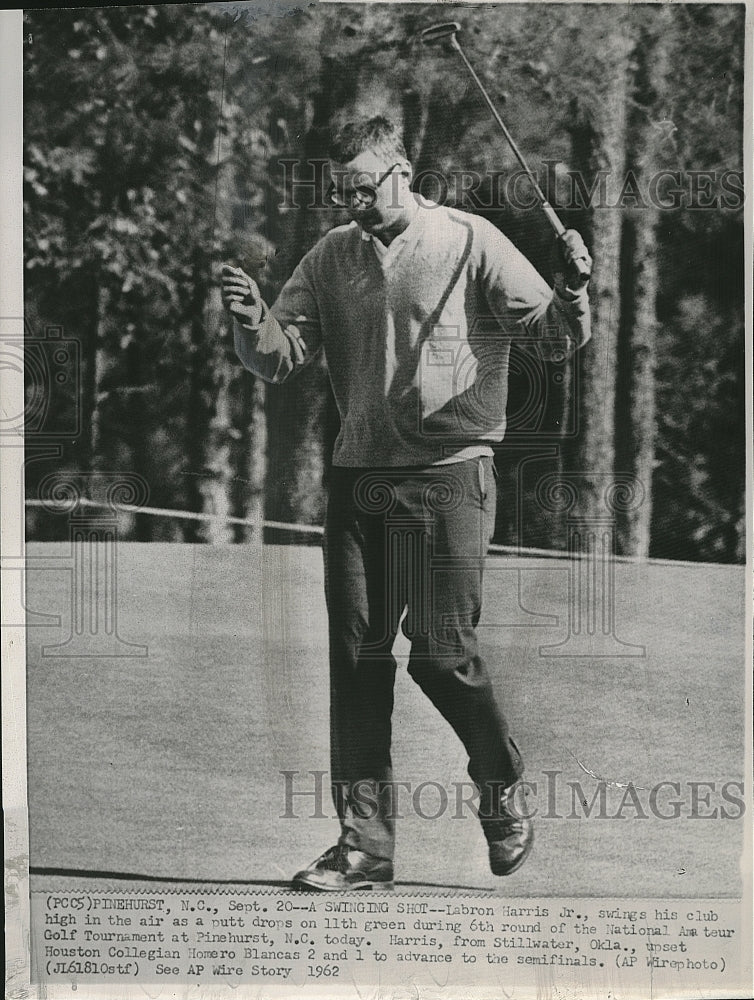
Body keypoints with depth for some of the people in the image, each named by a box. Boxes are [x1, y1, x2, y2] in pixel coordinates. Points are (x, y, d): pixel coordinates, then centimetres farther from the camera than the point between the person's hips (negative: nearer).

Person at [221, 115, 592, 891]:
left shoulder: (470, 242, -1)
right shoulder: (331, 257, 11)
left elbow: (554, 334, -3)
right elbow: (280, 359, 7)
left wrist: (571, 293, -24)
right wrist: (253, 321, -14)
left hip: (447, 476, -4)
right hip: (357, 478, 5)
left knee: (442, 655, -5)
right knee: (355, 655, 4)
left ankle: (503, 791, 24)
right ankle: (365, 843, 13)